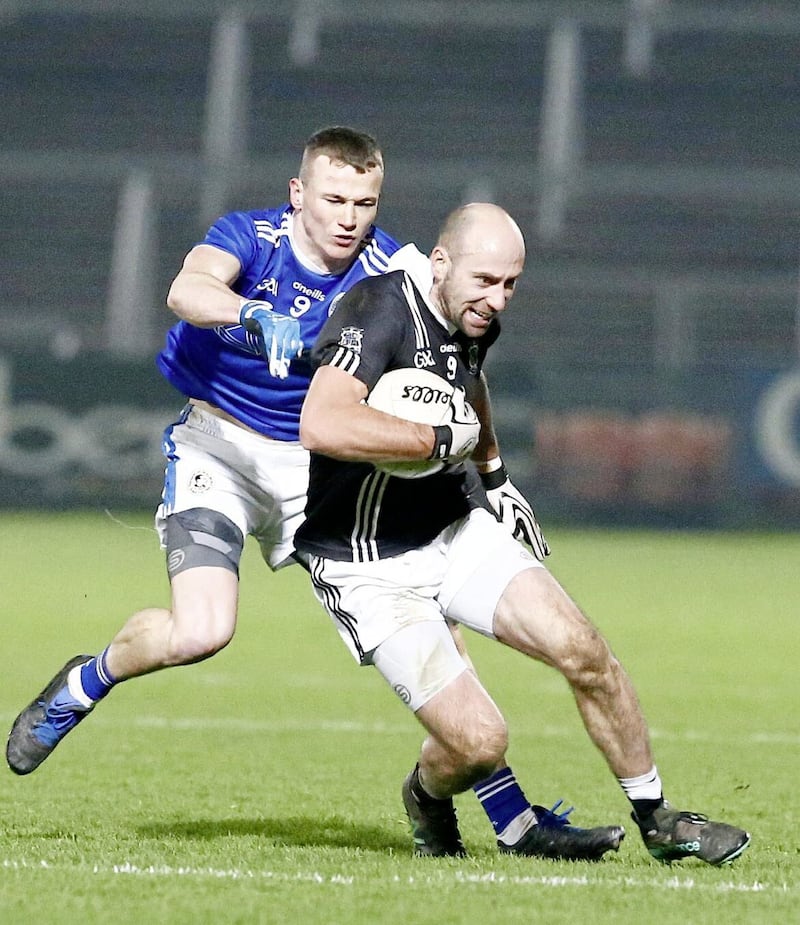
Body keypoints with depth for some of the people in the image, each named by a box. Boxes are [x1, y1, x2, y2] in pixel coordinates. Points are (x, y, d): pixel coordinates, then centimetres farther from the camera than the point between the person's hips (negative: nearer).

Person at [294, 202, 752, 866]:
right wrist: (440, 439, -30)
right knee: (479, 742, -16)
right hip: (369, 569, -8)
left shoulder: (473, 320, 2)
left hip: (453, 529, 8)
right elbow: (322, 425, -42)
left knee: (583, 651, -6)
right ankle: (427, 797, 20)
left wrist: (495, 474, 31)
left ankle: (658, 822, 14)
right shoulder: (381, 312, -25)